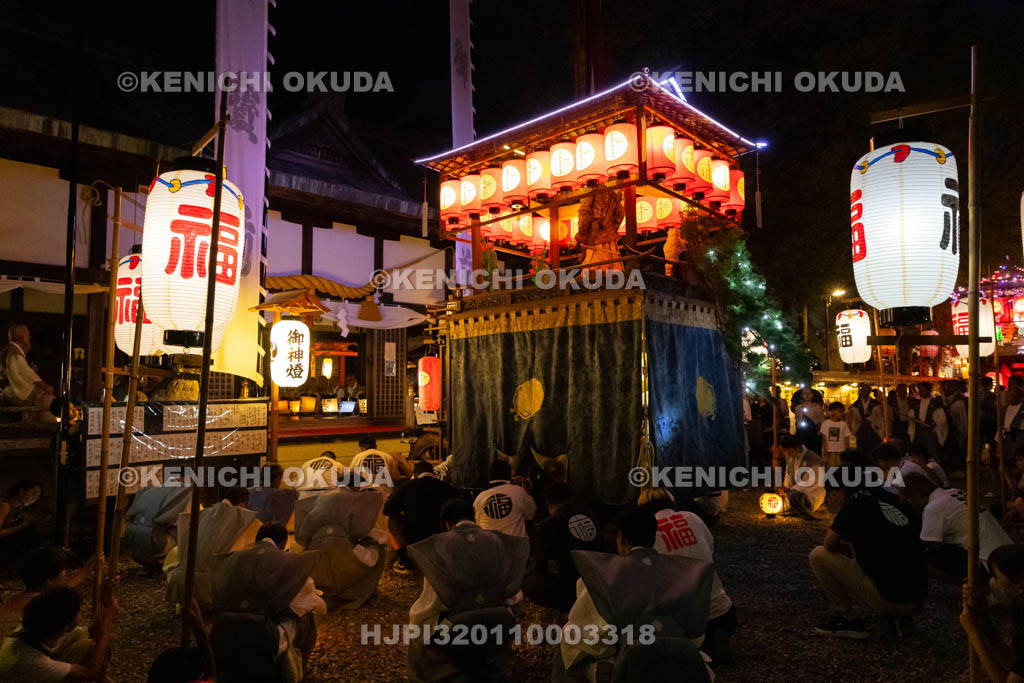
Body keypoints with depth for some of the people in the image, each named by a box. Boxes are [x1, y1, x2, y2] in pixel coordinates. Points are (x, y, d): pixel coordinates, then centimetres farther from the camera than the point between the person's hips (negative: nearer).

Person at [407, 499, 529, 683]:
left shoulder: (439, 544, -4)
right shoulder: (498, 541, 2)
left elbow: (432, 601, -4)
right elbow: (515, 596, 4)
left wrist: (414, 631, 11)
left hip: (457, 629, -3)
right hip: (498, 626, 4)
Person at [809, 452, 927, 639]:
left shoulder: (857, 503, -11)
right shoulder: (892, 501, 10)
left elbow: (829, 544, -5)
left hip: (889, 600, -8)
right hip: (916, 600, 8)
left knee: (818, 555, -1)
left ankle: (848, 619, 5)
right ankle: (898, 618, 16)